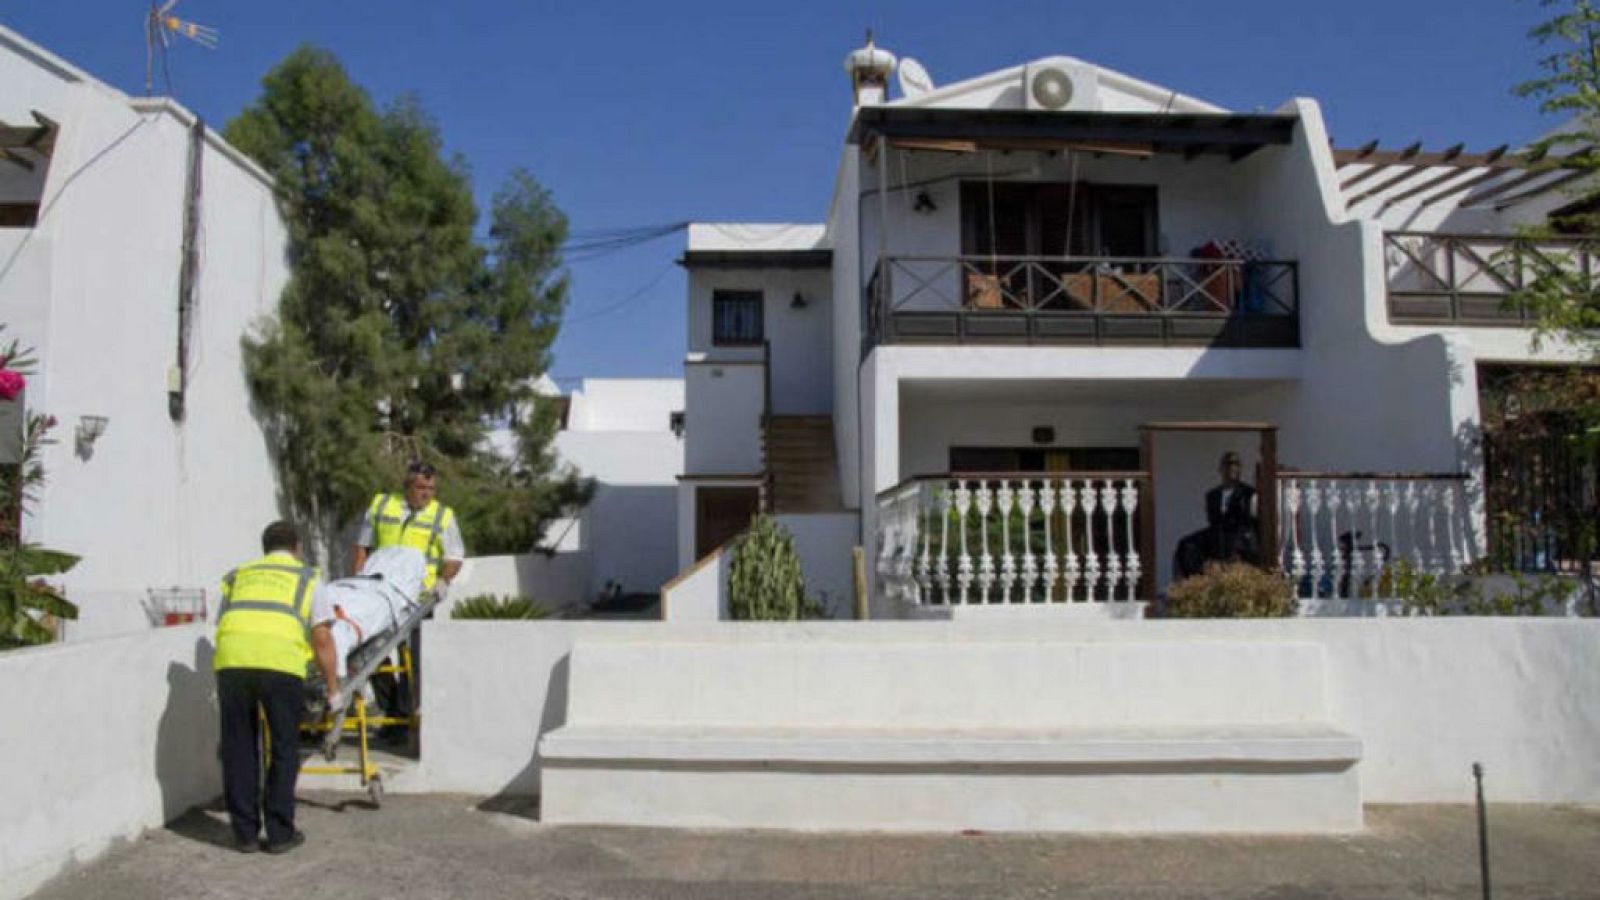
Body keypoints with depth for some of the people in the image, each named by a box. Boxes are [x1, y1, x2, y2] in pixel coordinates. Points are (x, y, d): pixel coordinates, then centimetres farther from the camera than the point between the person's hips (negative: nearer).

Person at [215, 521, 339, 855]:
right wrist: (333, 688, 22)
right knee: (284, 750, 11)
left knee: (238, 749, 14)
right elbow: (322, 640, 14)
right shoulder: (306, 577, 22)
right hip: (281, 662, -2)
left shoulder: (237, 575, 30)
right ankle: (280, 833, 15)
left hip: (231, 660, 3)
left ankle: (245, 834, 21)